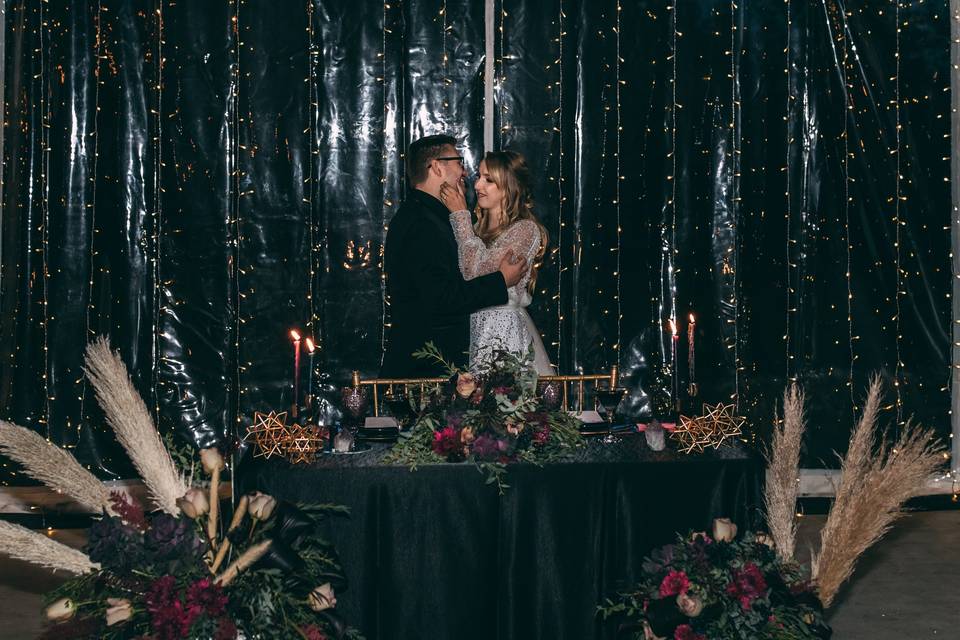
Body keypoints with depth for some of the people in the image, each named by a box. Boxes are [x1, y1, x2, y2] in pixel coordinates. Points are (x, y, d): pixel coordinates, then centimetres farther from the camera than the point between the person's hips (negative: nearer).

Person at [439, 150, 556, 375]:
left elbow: (475, 270, -17)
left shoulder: (525, 230, -9)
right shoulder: (478, 228, 15)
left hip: (504, 333, -6)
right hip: (473, 329, 7)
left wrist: (460, 214, -12)